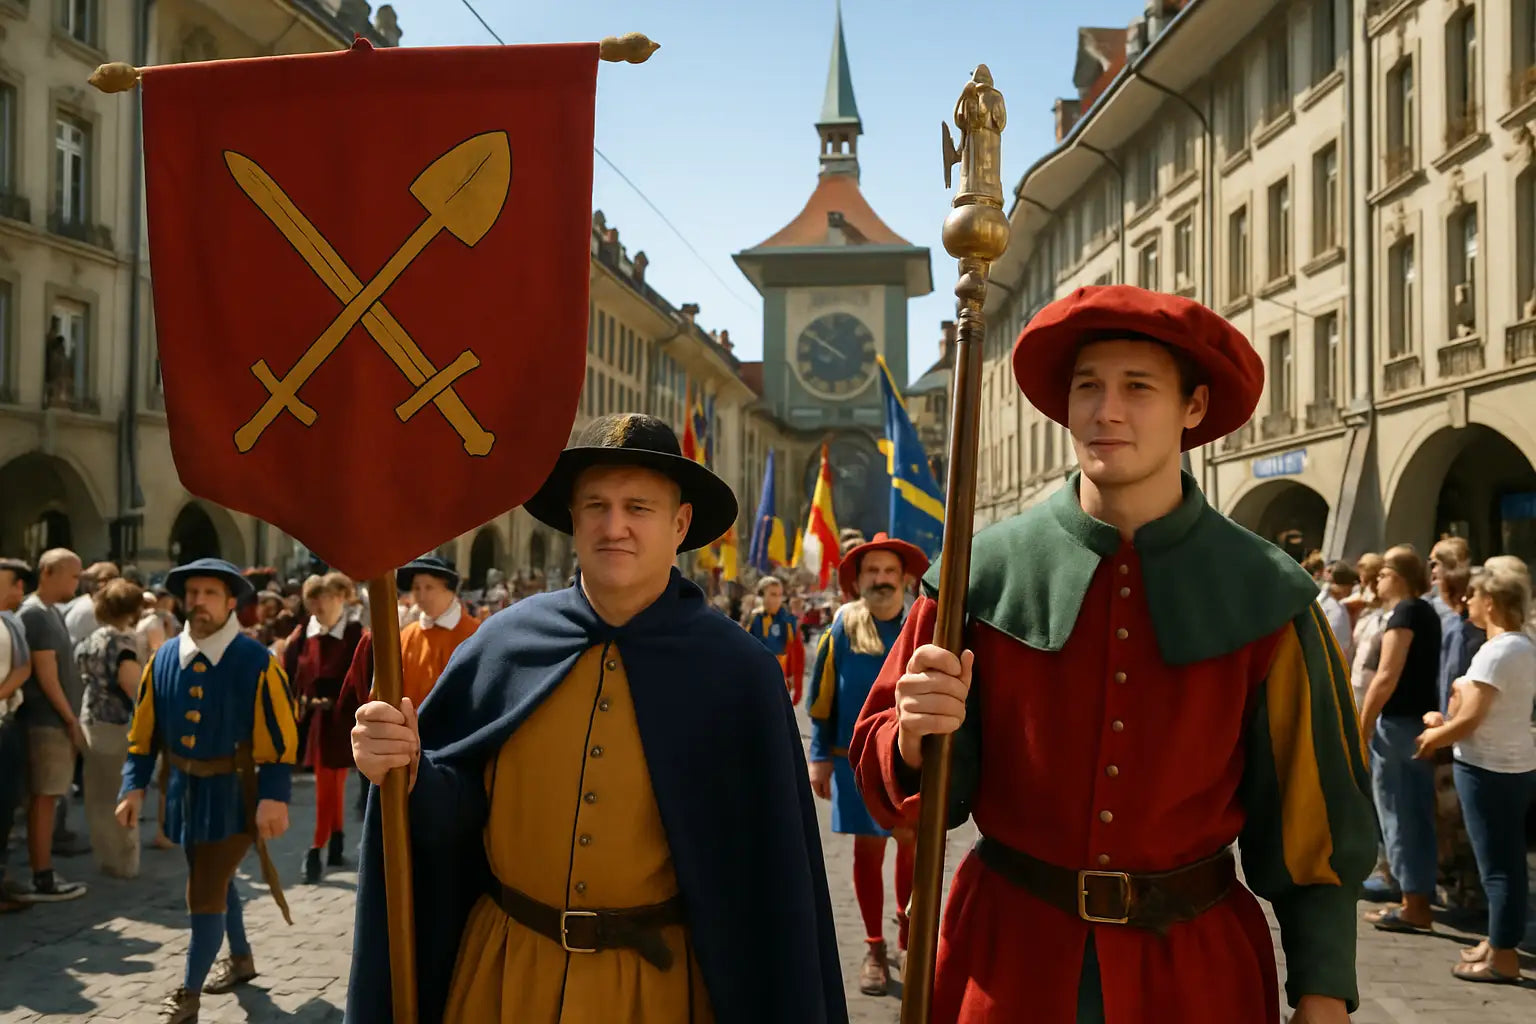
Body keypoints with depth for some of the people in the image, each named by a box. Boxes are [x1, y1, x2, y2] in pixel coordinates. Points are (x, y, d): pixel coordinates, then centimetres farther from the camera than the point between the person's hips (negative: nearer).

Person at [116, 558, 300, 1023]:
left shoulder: (258, 663, -15)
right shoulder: (164, 659, -2)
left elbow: (279, 738, -14)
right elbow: (144, 730, 7)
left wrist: (274, 797, -19)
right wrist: (134, 786, 1)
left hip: (234, 791, -5)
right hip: (186, 788, 6)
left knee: (206, 892, -5)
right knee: (217, 880, 21)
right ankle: (241, 959, 42)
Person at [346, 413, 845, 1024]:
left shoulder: (738, 673, -10)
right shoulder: (505, 644, -4)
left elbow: (769, 861, -8)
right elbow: (458, 803, 0)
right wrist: (408, 770, -20)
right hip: (503, 970, 2)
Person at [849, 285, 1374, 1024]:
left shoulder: (1265, 596, -5)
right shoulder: (981, 572, -7)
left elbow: (1314, 820, 0)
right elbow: (885, 779, -2)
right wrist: (917, 738, -23)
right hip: (1007, 960, 0)